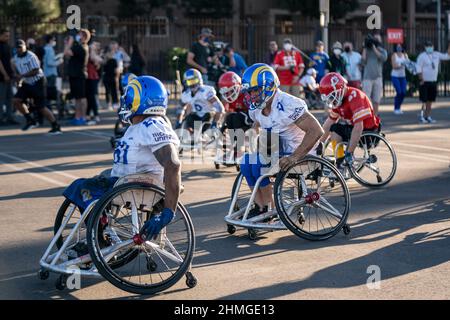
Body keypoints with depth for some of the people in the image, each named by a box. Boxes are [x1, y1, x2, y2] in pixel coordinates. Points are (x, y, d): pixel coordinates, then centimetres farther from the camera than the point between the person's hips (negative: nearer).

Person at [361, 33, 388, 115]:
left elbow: (383, 58, -13)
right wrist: (365, 49, -2)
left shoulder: (382, 51, 9)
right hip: (367, 78, -2)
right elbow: (363, 62, -4)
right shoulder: (367, 50, 8)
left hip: (378, 78, 2)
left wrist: (374, 48, -10)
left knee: (376, 100, 5)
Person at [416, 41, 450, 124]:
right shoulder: (422, 56, -6)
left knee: (430, 100, 7)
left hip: (433, 82, 5)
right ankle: (421, 117, 1)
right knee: (424, 101, -7)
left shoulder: (436, 55, 10)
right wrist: (421, 80, -16)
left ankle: (428, 117, 13)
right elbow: (419, 69, -10)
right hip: (425, 82, -5)